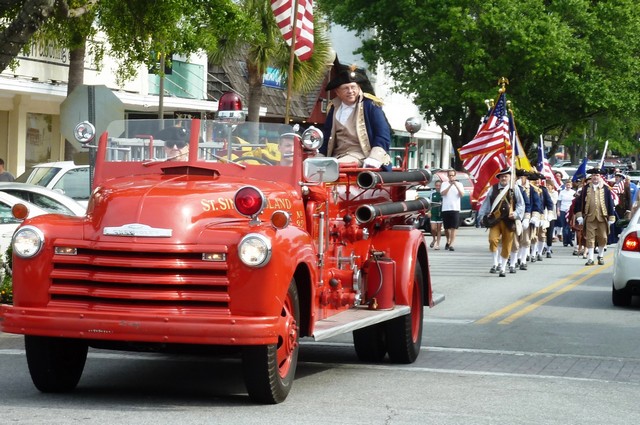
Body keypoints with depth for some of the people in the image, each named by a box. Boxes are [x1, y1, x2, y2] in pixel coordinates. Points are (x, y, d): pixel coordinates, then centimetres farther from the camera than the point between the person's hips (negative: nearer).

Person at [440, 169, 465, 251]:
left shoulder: (459, 184, 8)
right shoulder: (444, 184, 8)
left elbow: (462, 194, -5)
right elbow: (442, 193, -9)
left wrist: (456, 186, -16)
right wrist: (450, 185, -18)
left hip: (455, 208, -1)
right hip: (445, 208, 1)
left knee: (454, 228, -11)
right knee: (446, 228, 8)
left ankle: (451, 244, -13)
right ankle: (448, 241, 32)